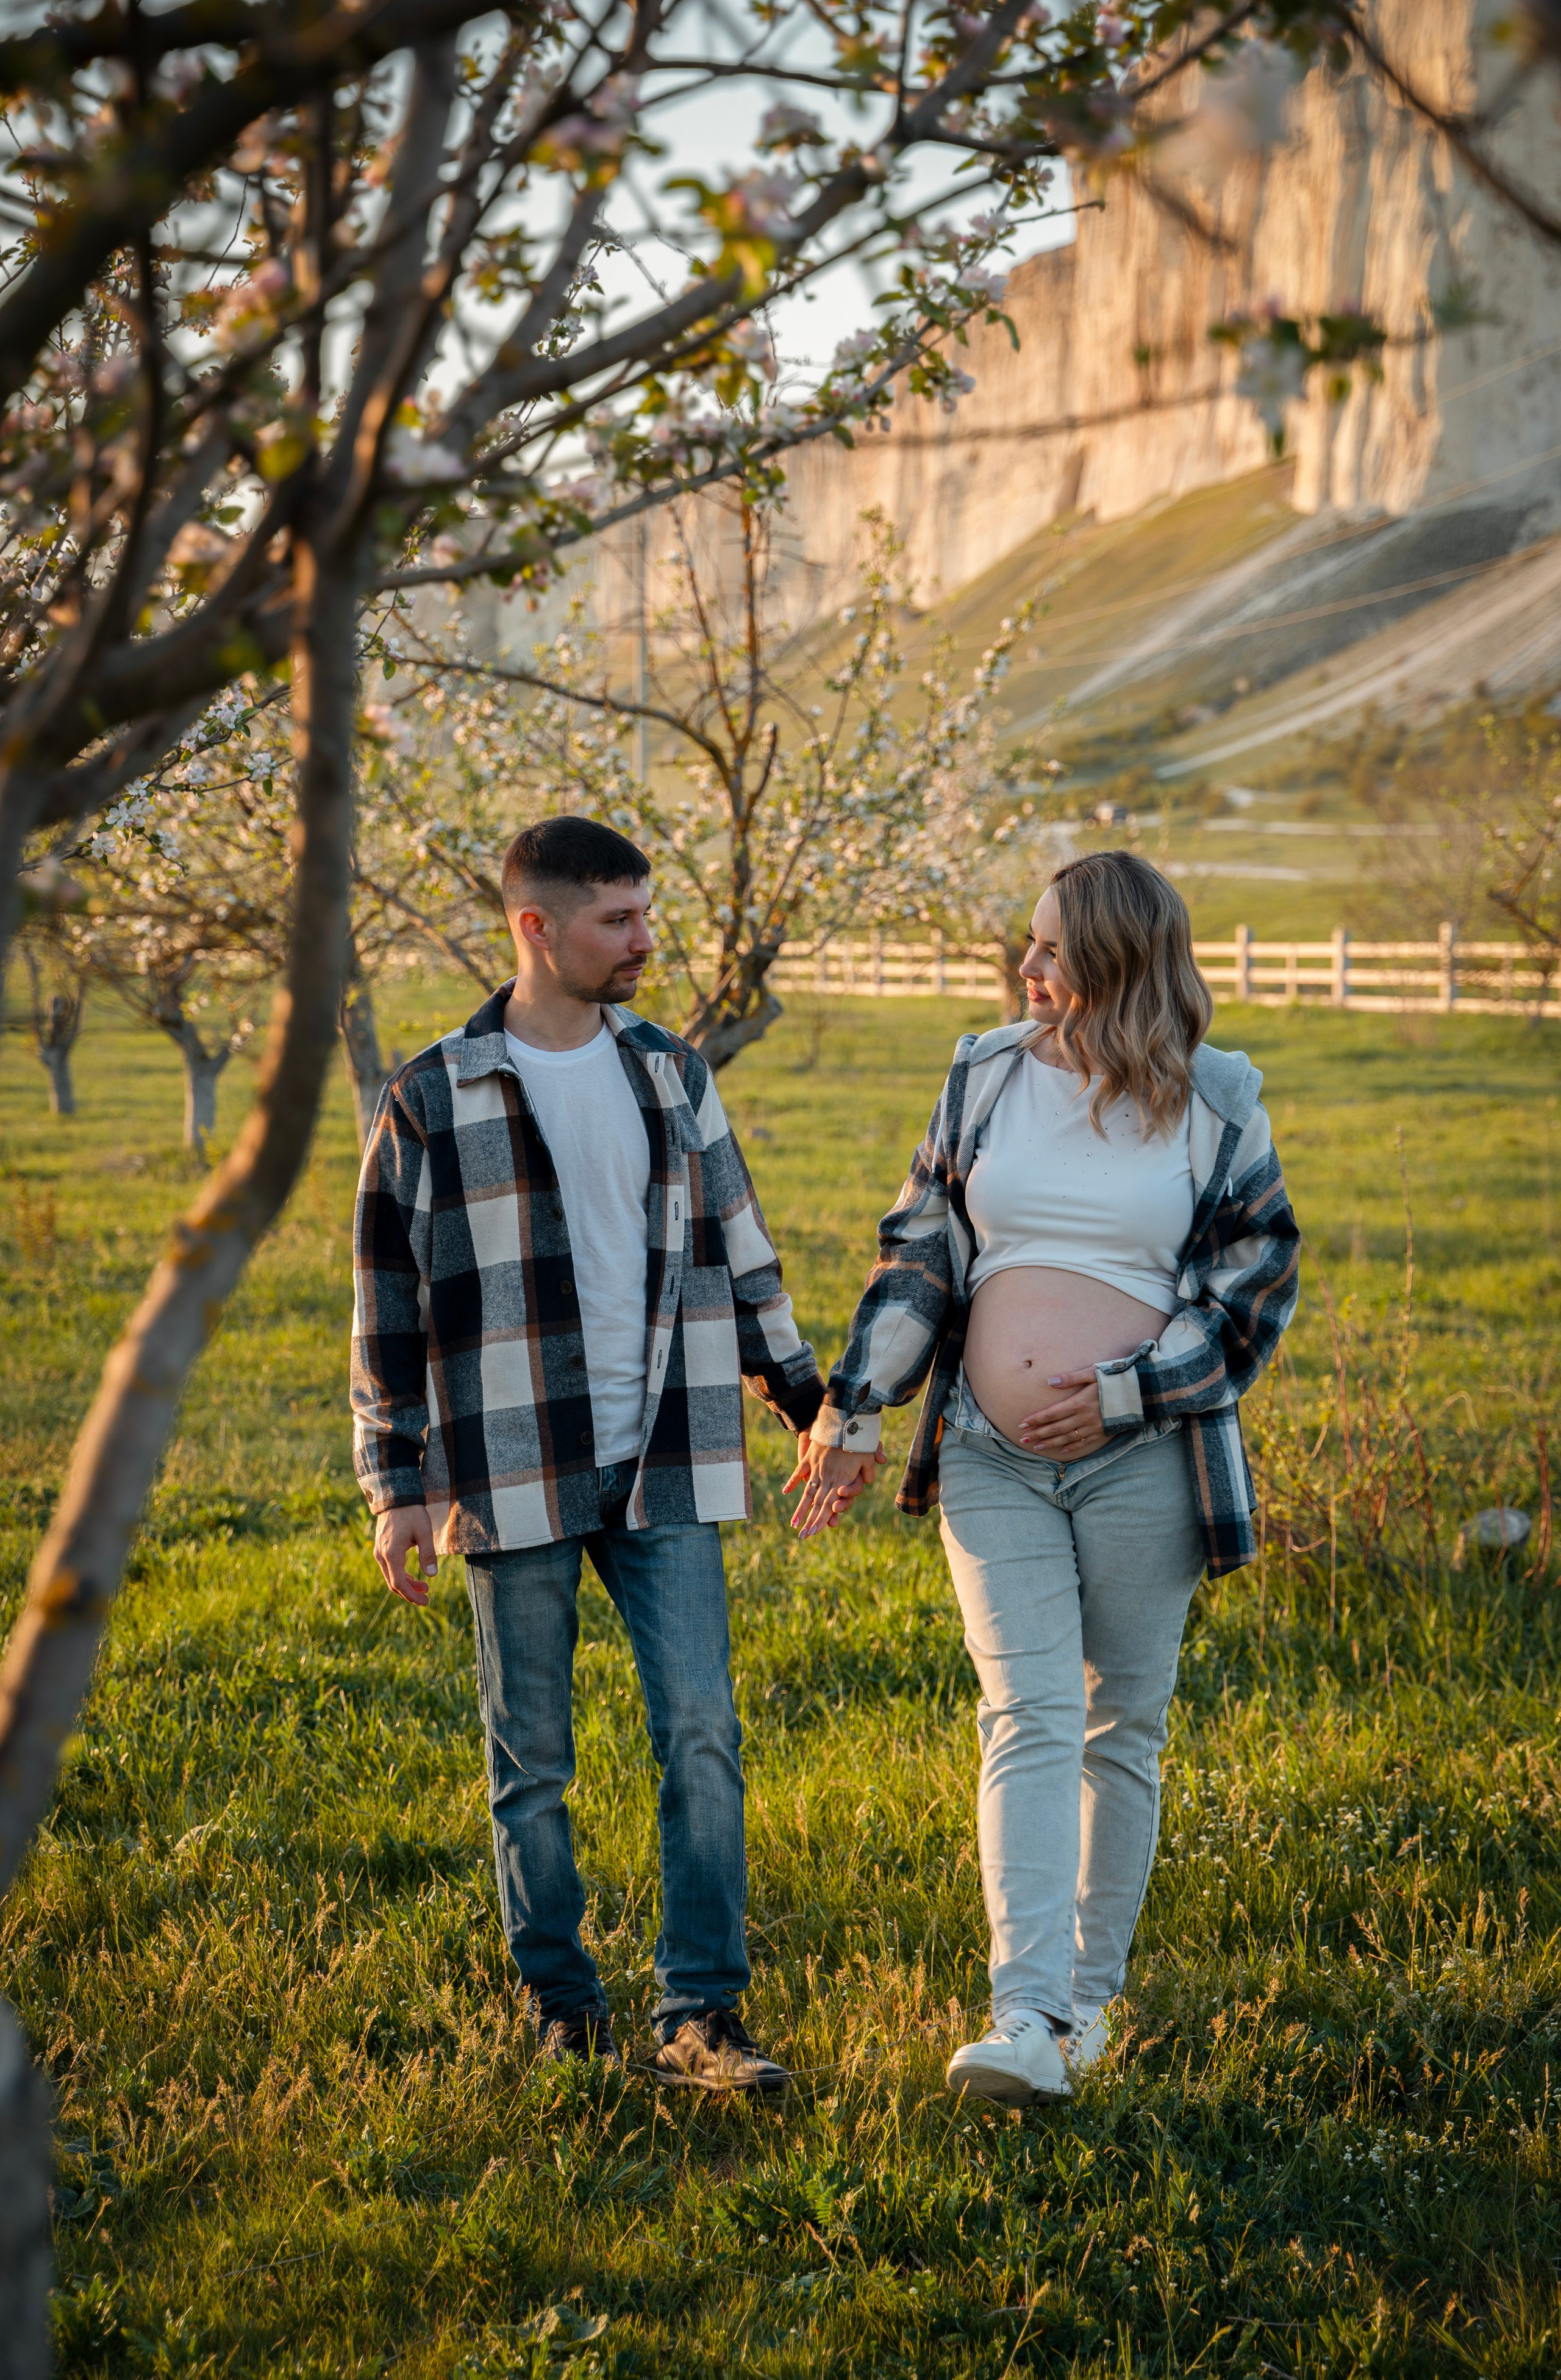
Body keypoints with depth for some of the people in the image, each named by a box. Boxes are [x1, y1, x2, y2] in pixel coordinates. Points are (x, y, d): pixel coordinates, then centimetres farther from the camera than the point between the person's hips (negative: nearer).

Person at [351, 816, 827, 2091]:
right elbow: (390, 1303, 1)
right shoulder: (435, 1099, -3)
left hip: (666, 1470, 3)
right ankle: (564, 2011, 21)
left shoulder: (673, 1074, 9)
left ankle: (700, 2014, 2)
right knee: (534, 1765, 6)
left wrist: (810, 1396, 14)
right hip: (516, 1481, -2)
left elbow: (737, 1254, 17)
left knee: (702, 1736, -5)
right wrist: (397, 1484, -2)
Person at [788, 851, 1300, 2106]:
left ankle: (1091, 1996, 22)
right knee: (1029, 1720, -10)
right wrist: (854, 1411, 6)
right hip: (993, 1459, 1)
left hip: (1141, 1461, -1)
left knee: (1121, 1730, 7)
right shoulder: (988, 1075, 6)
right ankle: (1026, 2017, -18)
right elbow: (918, 1252, 11)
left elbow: (1256, 1286, 0)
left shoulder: (1216, 1106, -2)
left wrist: (1124, 1393, -10)